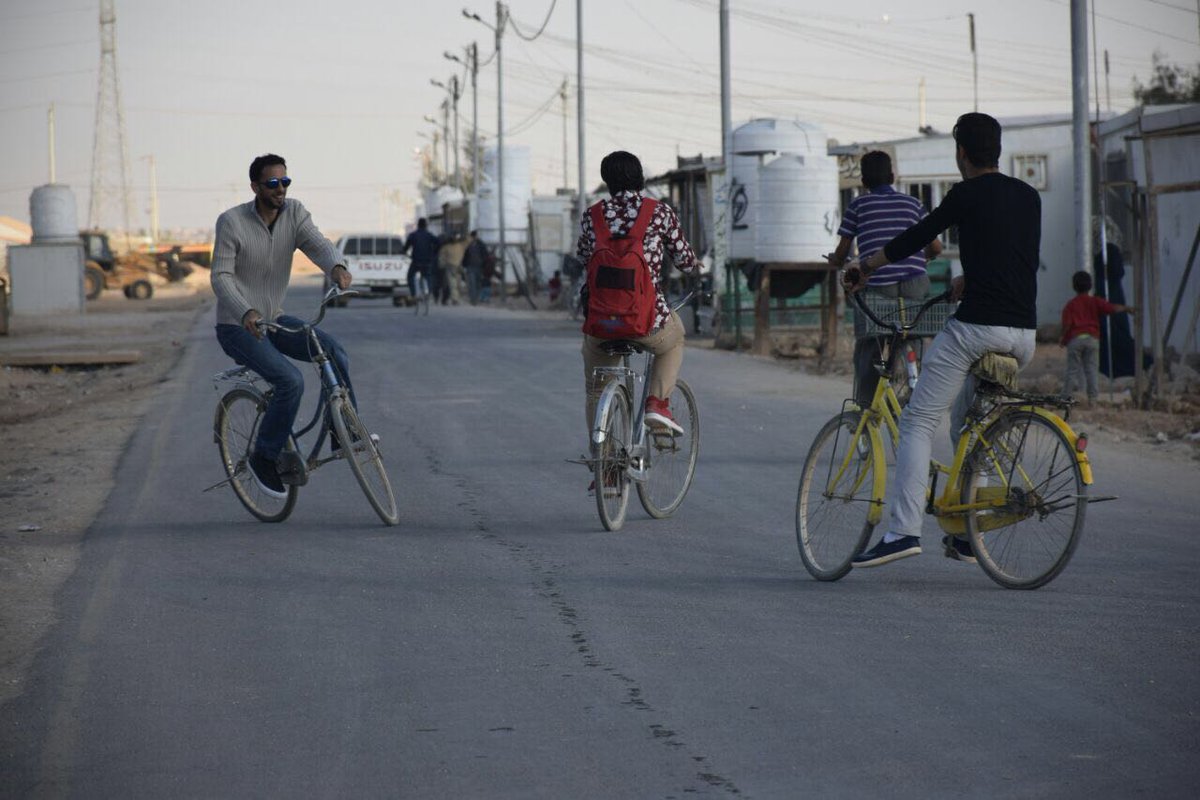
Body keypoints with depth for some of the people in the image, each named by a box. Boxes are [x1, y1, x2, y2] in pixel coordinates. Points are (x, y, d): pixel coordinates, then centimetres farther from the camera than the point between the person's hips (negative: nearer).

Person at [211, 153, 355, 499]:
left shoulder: (294, 213, -3)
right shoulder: (231, 221, -16)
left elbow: (319, 245, -18)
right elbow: (221, 277, -19)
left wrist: (337, 267, -43)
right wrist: (246, 313, -37)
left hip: (274, 319, 5)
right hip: (237, 327, -5)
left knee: (332, 349, -18)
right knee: (291, 381, -25)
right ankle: (264, 458, -8)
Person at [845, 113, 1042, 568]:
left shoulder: (968, 196, -4)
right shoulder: (1028, 197, 15)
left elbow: (915, 239, 3)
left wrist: (864, 269, 18)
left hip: (976, 327, -7)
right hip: (1024, 334, 7)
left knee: (918, 423, -2)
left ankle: (904, 530, -12)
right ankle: (966, 535, 18)